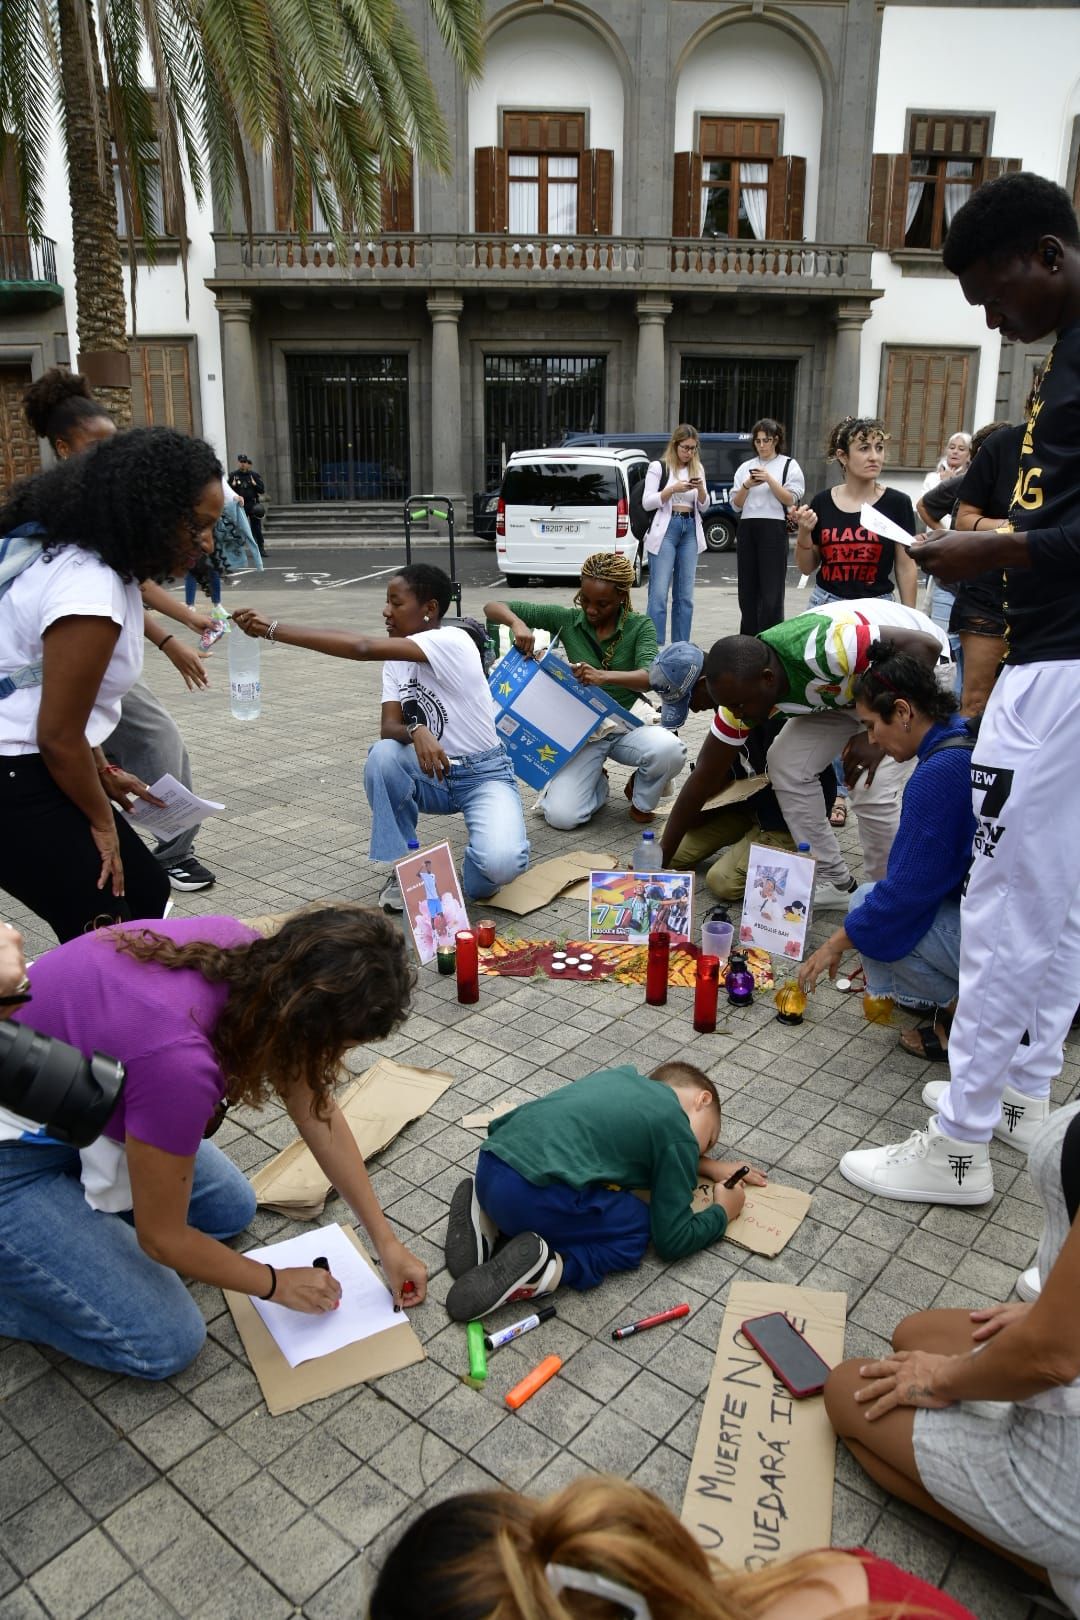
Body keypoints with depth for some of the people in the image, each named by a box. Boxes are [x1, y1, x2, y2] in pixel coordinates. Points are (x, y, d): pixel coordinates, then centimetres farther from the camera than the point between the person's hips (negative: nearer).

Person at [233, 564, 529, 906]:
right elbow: (389, 728, -10)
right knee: (382, 755, -28)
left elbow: (363, 648, -34)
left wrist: (271, 629, -34)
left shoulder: (452, 641, -22)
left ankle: (474, 877, 5)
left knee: (499, 864, -34)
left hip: (483, 775, -6)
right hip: (432, 772, 6)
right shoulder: (396, 660, 3)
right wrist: (415, 731, -36)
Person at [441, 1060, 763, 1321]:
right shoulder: (678, 1133, 6)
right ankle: (543, 1269, -10)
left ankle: (488, 1220, 11)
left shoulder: (627, 1077, 26)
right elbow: (673, 1241, 8)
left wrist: (708, 1166, 44)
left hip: (489, 1167, 8)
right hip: (534, 1196, -8)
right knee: (639, 1232, 12)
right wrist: (722, 1211, 25)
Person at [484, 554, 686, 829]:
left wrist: (604, 676, -42)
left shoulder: (640, 626, -5)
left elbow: (650, 678, -24)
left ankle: (641, 797, 2)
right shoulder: (566, 620, -3)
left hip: (628, 724, 0)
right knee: (561, 816, -21)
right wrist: (517, 623, -26)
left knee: (670, 751, -35)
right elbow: (493, 608, -2)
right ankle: (596, 783, 17)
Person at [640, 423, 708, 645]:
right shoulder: (659, 467, 1)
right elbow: (647, 502, -5)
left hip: (690, 529, 5)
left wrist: (700, 488, -6)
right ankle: (656, 646, -10)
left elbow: (703, 505, 14)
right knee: (659, 592, -11)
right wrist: (673, 489, -15)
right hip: (666, 529, -5)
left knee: (685, 594, 5)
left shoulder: (698, 469, 15)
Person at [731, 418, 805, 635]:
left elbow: (791, 500, -4)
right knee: (747, 589, 5)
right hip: (747, 529, 4)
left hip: (774, 529, -4)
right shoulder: (745, 467, 15)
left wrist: (770, 480, -13)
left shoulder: (789, 465, 5)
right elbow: (736, 505, 11)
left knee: (771, 591, -9)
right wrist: (746, 486, -7)